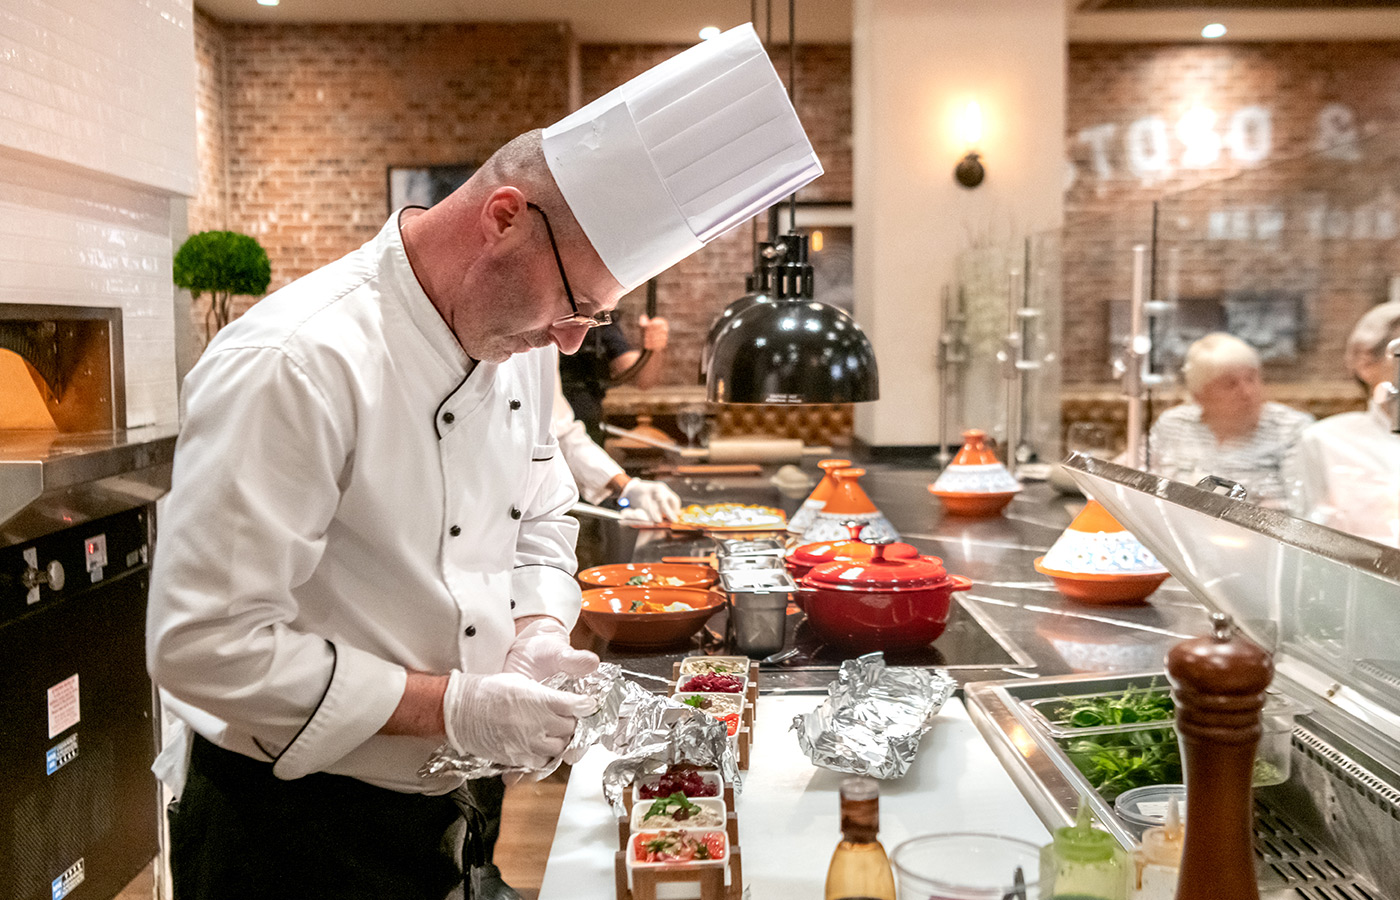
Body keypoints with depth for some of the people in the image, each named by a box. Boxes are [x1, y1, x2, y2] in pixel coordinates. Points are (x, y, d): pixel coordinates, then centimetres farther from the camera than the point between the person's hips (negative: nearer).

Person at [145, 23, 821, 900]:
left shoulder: (519, 341, 0)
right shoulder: (297, 365, -27)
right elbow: (204, 644, -27)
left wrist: (537, 638, -8)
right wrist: (453, 707, -25)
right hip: (289, 827, -7)